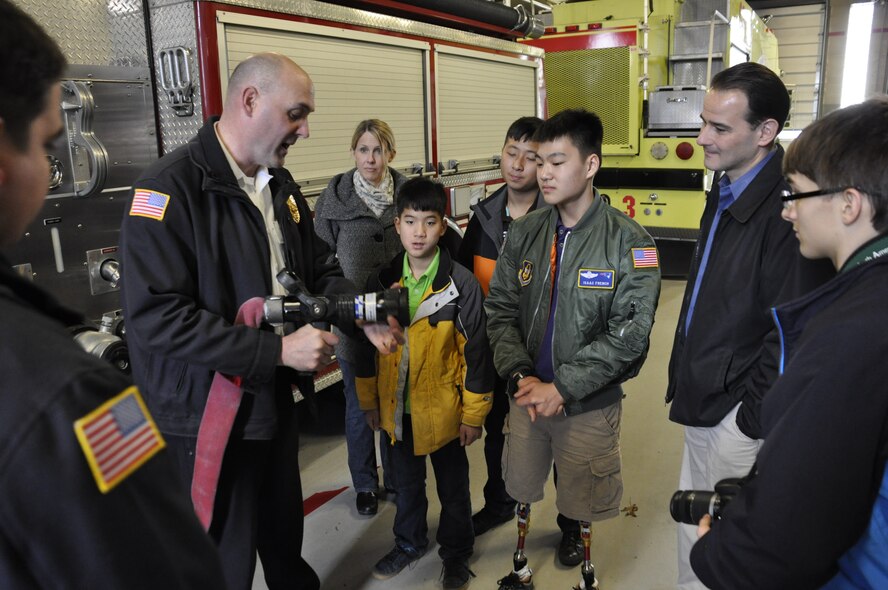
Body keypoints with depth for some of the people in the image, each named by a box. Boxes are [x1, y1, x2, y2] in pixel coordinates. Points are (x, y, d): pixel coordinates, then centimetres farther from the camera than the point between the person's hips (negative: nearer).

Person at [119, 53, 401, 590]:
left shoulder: (281, 186, 7)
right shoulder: (169, 189, -20)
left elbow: (320, 269, 13)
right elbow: (157, 317, -27)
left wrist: (365, 315, -6)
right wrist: (277, 349, -27)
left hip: (277, 401, 7)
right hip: (208, 417, -7)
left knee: (286, 536, 25)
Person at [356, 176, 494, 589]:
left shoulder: (461, 285, -16)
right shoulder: (381, 282, -5)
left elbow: (476, 353, -12)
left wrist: (473, 414, -9)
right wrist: (369, 401, 9)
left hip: (443, 412, -3)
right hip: (397, 411, 4)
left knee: (453, 487, 17)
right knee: (405, 483, 23)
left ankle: (456, 553, 40)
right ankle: (409, 543, 47)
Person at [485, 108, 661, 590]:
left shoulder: (628, 241, -14)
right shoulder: (524, 233, -2)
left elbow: (629, 333, -17)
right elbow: (500, 309, 0)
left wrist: (562, 386, -19)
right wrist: (521, 375, -13)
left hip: (590, 404, -3)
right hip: (527, 396, 4)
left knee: (582, 497, 15)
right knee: (521, 485, 19)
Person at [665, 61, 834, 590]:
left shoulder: (784, 208, -22)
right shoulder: (726, 191, 8)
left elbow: (789, 334, -22)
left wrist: (751, 421, -15)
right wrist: (688, 381, 15)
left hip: (738, 415, -9)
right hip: (704, 404, 9)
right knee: (693, 524, 22)